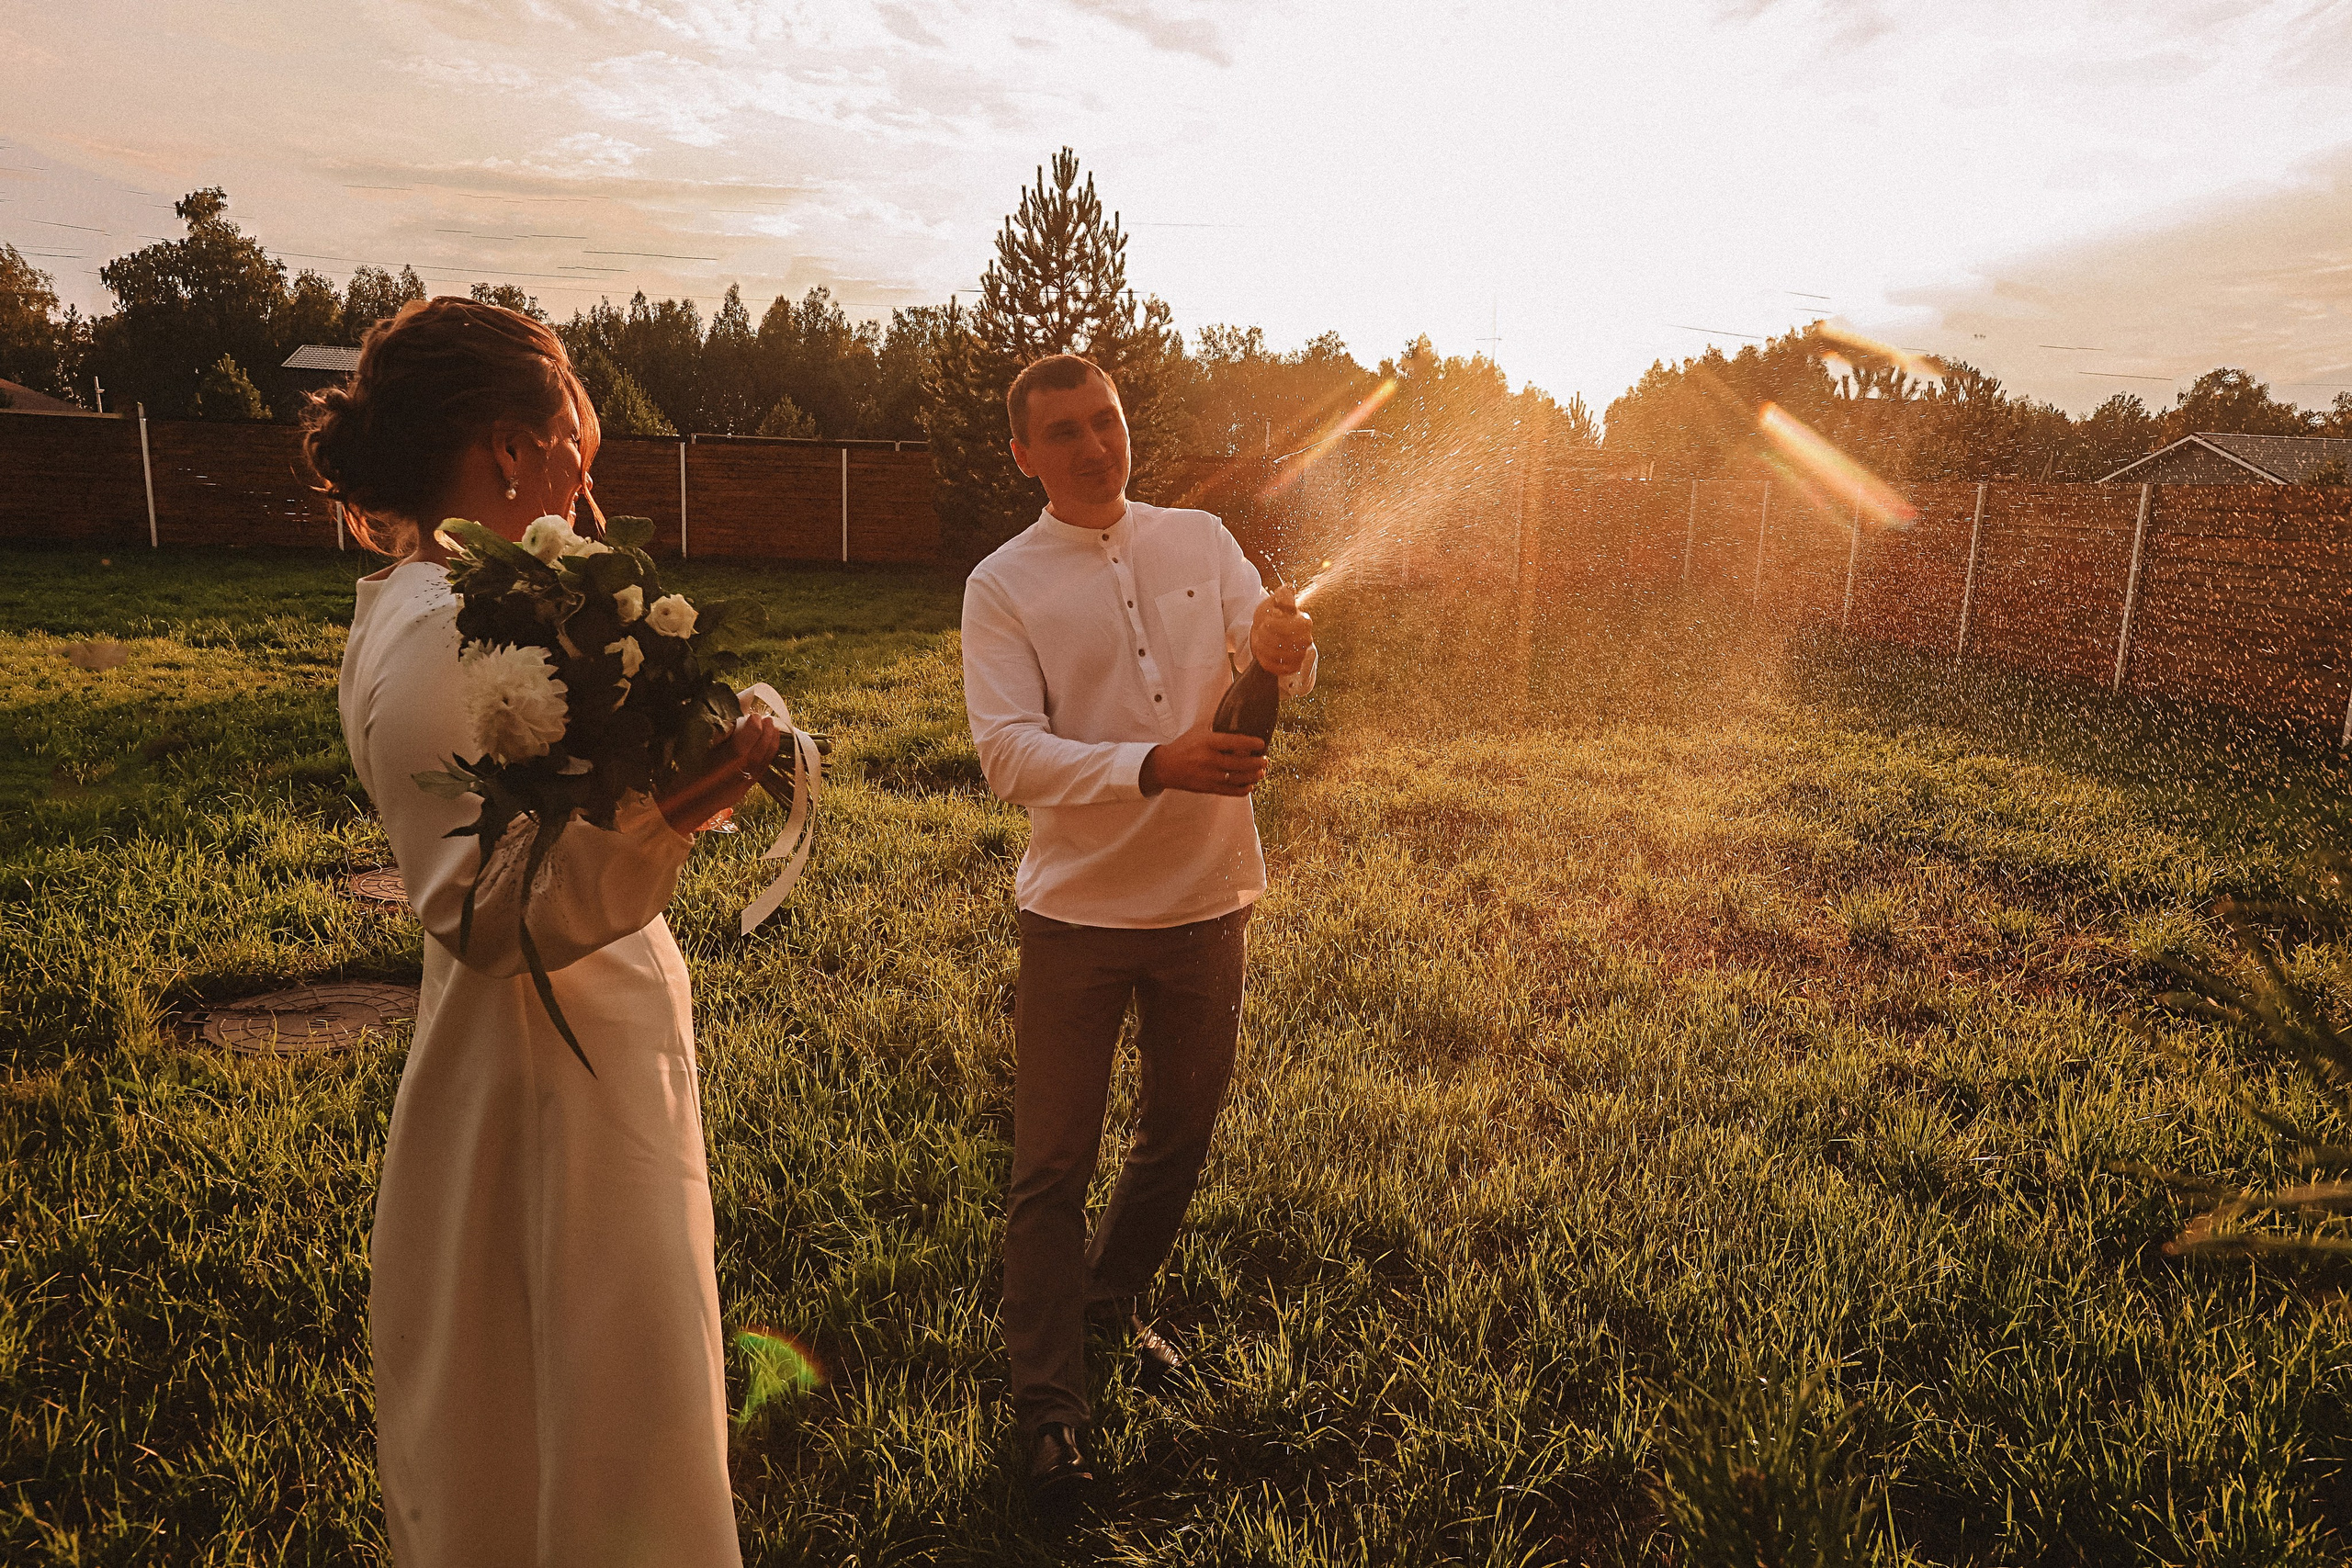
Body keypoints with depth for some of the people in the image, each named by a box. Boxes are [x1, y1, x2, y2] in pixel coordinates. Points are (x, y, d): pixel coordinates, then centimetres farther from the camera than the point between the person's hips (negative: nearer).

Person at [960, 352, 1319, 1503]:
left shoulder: (1200, 541, 5)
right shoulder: (1003, 586, -5)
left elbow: (1278, 662, -6)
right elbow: (1008, 753, -16)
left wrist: (1285, 645, -32)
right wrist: (1155, 767, -31)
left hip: (1207, 898, 4)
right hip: (1077, 910, -3)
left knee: (1180, 1135, 19)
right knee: (1052, 1166, 4)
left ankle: (1113, 1304, 45)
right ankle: (1047, 1405, 21)